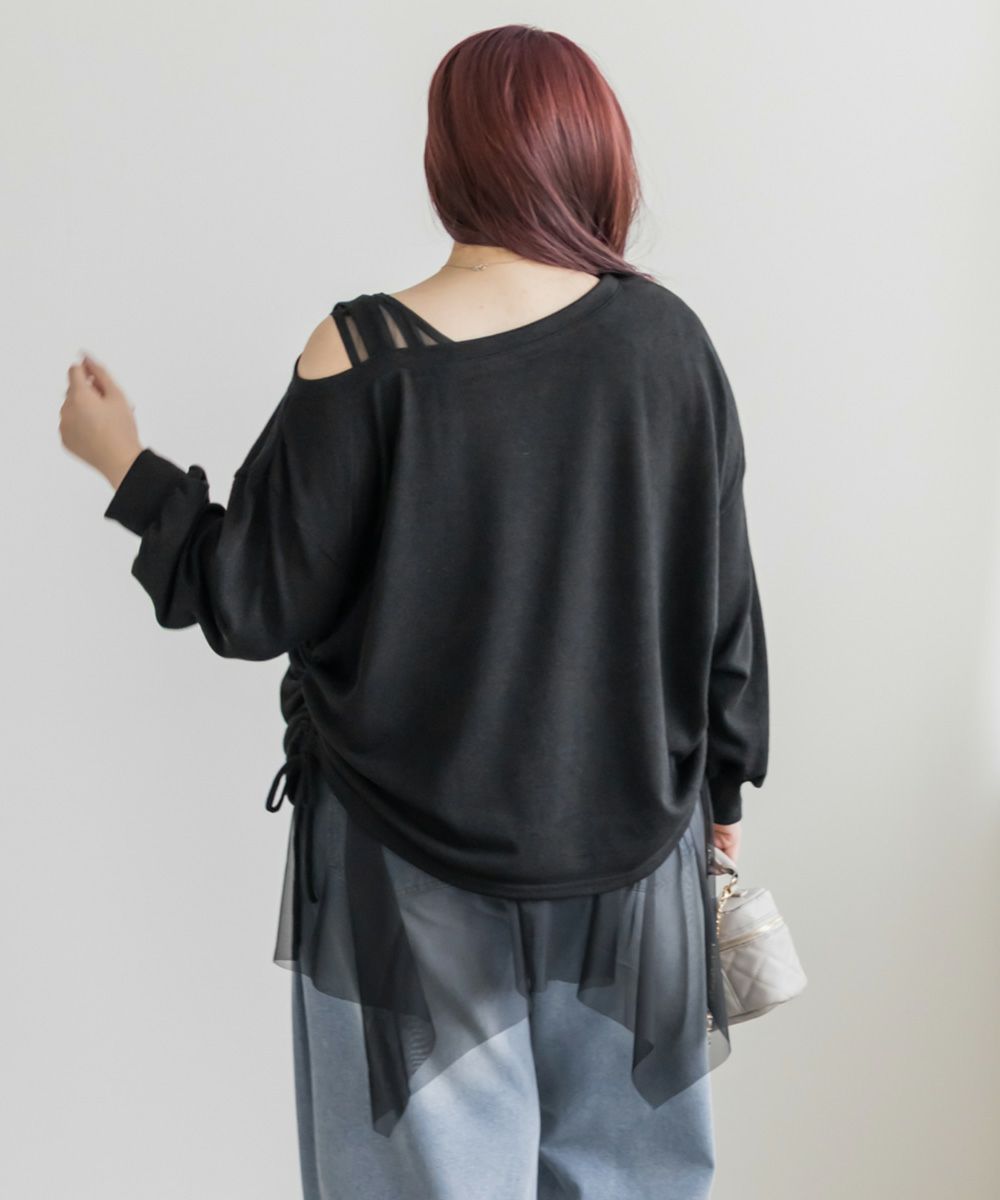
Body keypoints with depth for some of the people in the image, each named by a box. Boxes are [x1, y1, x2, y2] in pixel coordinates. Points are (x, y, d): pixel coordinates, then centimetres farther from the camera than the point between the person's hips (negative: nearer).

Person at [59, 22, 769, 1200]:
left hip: (420, 855, -3)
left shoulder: (366, 356, -17)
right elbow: (726, 599, 0)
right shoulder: (667, 336, -6)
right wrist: (720, 786, 13)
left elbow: (256, 602, -11)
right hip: (630, 840, 3)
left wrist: (125, 463, 4)